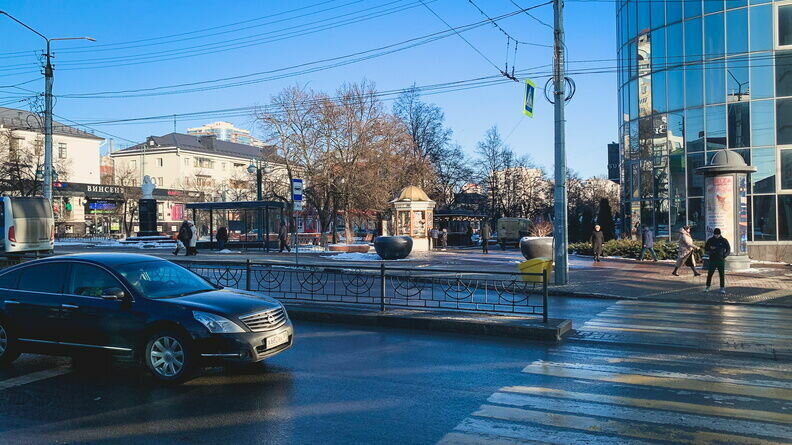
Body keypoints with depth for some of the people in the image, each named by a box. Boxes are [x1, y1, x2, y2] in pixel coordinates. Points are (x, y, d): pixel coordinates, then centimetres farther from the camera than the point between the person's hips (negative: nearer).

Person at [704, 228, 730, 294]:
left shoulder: (724, 240, 1)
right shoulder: (710, 240, 3)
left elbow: (728, 249, 7)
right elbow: (706, 248, 12)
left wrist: (724, 255, -6)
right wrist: (709, 252, -6)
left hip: (721, 260, -1)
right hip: (712, 260, 1)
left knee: (721, 275, 1)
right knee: (709, 274, 2)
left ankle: (722, 288, 8)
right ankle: (707, 287, 11)